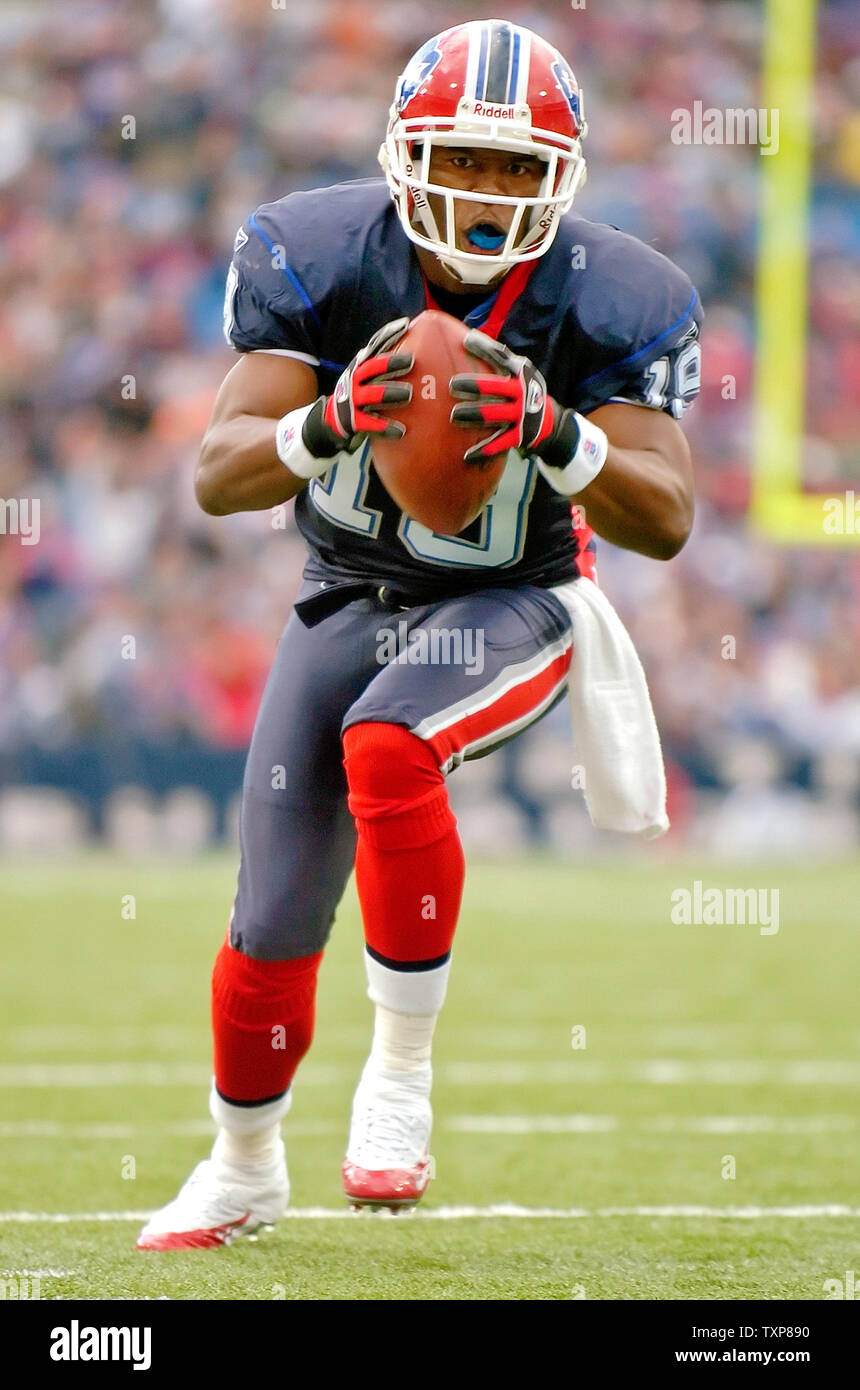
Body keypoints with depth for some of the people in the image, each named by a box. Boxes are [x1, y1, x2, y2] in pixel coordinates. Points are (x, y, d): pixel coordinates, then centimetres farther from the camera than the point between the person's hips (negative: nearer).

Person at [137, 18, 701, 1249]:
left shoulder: (609, 302, -18)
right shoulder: (318, 259, -17)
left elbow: (666, 521, -21)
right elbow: (218, 476, -21)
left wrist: (555, 434, -41)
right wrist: (325, 424, -43)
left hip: (511, 606, -2)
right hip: (352, 595, 2)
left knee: (385, 747, -35)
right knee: (274, 929, 2)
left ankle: (402, 1065, -18)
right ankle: (244, 1169, 31)